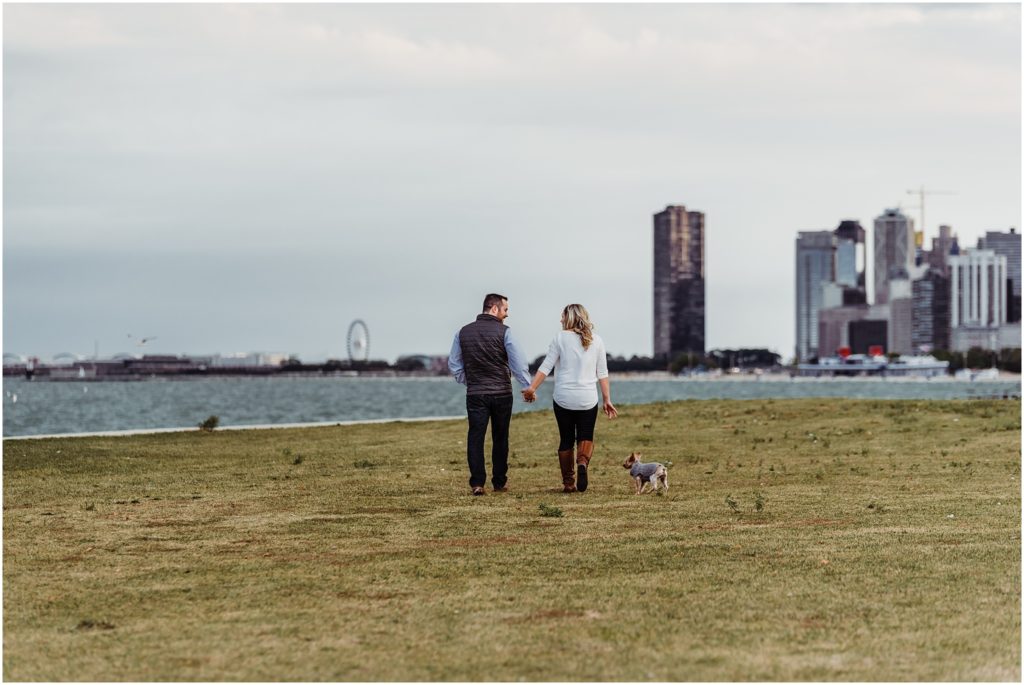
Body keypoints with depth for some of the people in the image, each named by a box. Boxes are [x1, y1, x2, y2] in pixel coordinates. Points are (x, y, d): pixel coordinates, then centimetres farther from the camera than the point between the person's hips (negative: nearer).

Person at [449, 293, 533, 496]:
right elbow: (518, 363, -10)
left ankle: (477, 483, -12)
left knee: (475, 438, -1)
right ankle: (499, 482, 15)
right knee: (500, 439, 10)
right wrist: (528, 387, -1)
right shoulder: (503, 332, -7)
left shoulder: (464, 332, 6)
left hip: (475, 394, 2)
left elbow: (454, 365, 12)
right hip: (501, 393, -2)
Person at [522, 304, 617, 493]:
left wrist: (532, 388, -6)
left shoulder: (561, 338, -2)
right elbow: (602, 373, 5)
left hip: (563, 399, -1)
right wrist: (607, 400, 9)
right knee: (586, 438, 11)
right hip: (588, 399, 1)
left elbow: (546, 367, -8)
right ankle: (583, 462, -21)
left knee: (566, 440, 10)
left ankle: (568, 482, 10)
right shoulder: (596, 340, 5)